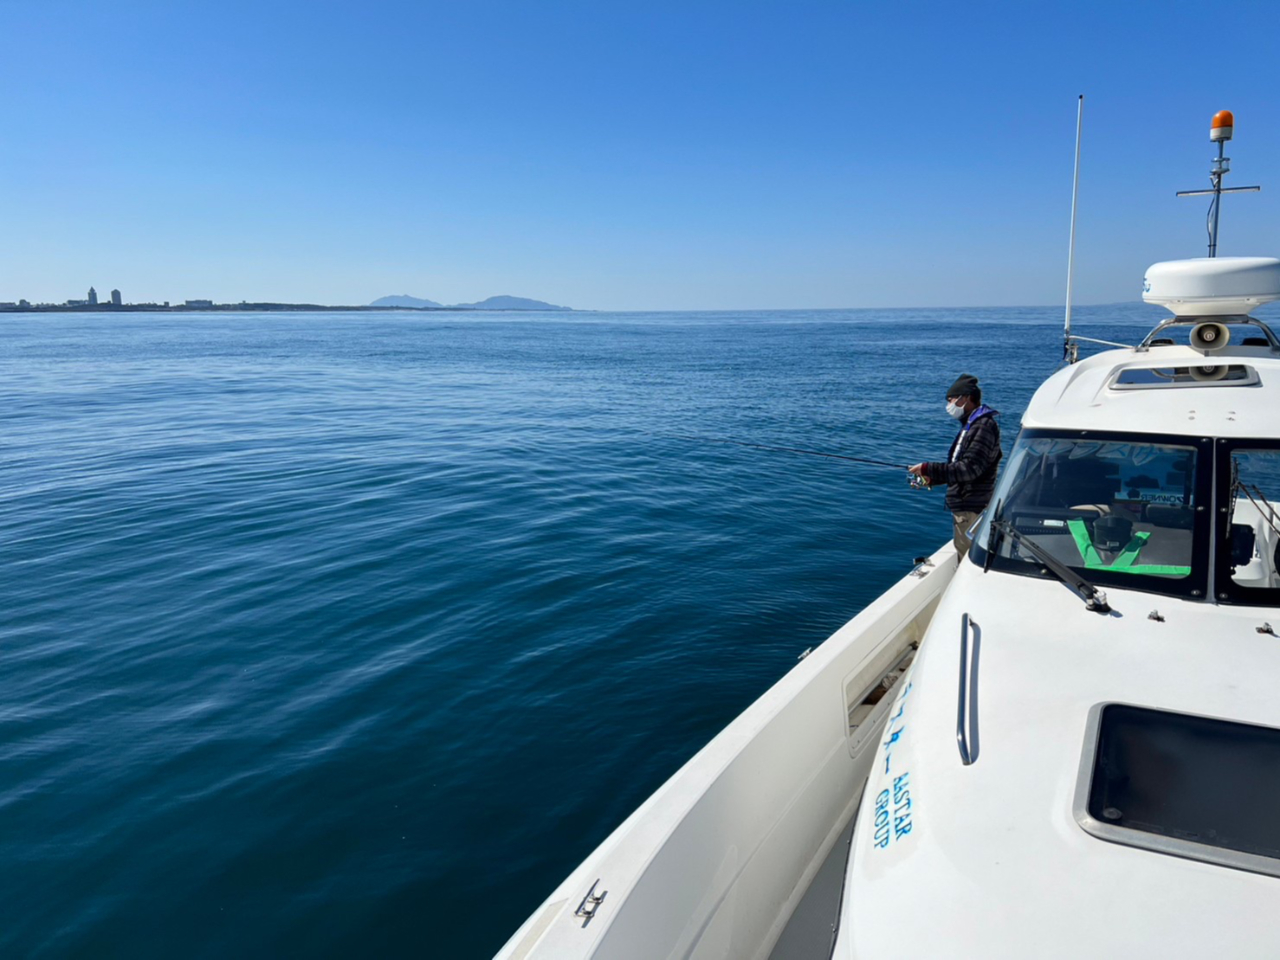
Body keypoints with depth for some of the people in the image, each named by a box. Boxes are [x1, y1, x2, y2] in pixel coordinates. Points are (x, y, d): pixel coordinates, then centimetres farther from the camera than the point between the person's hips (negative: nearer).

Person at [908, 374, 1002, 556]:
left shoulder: (984, 426, -17)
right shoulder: (971, 425, 16)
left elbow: (970, 468, -25)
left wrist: (928, 469, -23)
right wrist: (932, 478, 6)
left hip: (972, 510, -11)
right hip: (963, 508, 11)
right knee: (963, 556, 19)